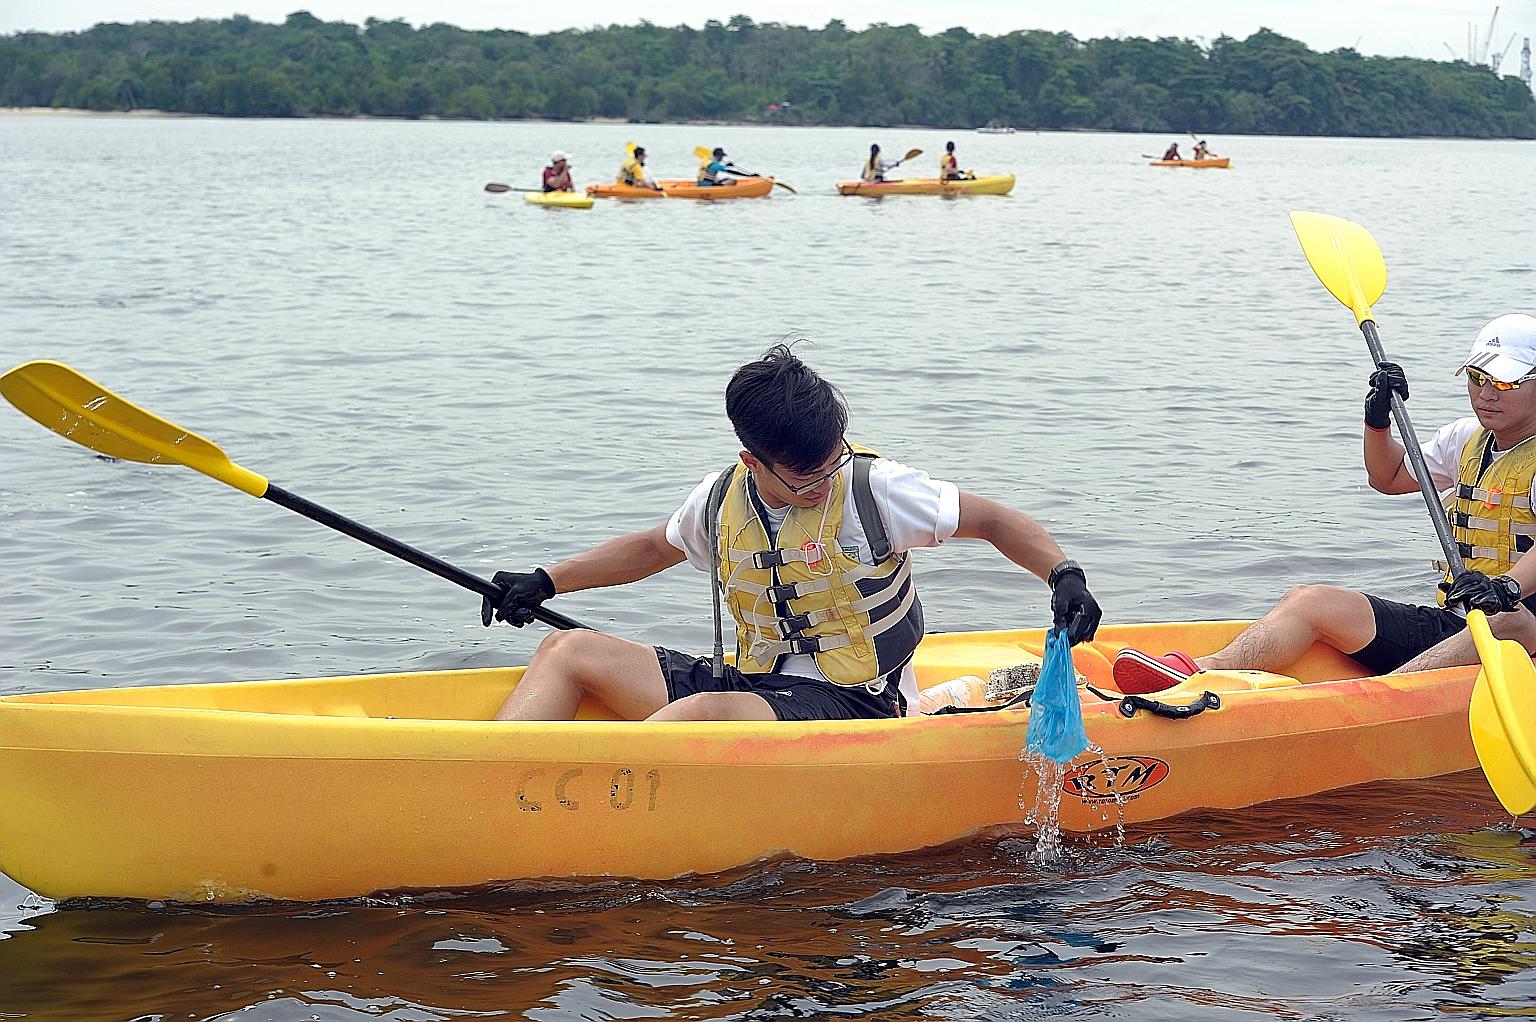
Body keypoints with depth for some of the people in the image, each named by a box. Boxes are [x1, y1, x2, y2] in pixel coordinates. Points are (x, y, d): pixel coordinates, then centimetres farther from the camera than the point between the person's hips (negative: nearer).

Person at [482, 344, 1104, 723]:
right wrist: (545, 583, 20)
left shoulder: (875, 489, -10)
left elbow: (993, 520, -4)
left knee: (698, 714, -37)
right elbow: (653, 547, 25)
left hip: (847, 706, -6)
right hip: (752, 685, 6)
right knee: (567, 651, -4)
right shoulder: (721, 502, 5)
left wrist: (1064, 574, -21)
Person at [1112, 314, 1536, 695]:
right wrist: (1378, 421, 13)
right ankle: (1202, 673, -33)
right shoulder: (1466, 439, 16)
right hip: (1446, 624, 7)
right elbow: (1388, 477, 32)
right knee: (1309, 601, -7)